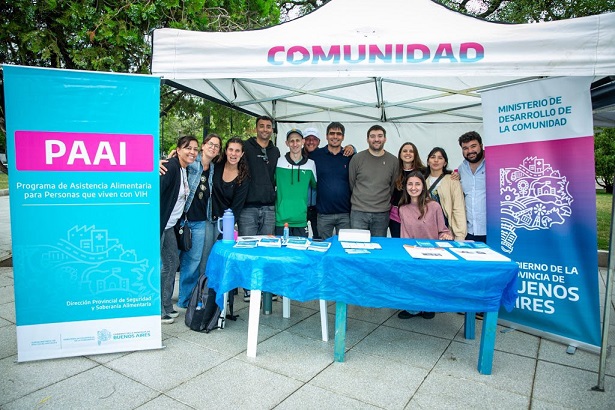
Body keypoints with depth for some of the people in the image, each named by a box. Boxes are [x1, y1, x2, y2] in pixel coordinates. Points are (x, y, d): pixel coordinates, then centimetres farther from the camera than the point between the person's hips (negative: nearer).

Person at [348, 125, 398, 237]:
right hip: (358, 212, -1)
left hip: (382, 214, 1)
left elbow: (394, 187, 10)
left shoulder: (393, 161, 4)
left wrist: (386, 204, 10)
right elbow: (351, 183, 7)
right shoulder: (357, 158, 0)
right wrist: (358, 200, 10)